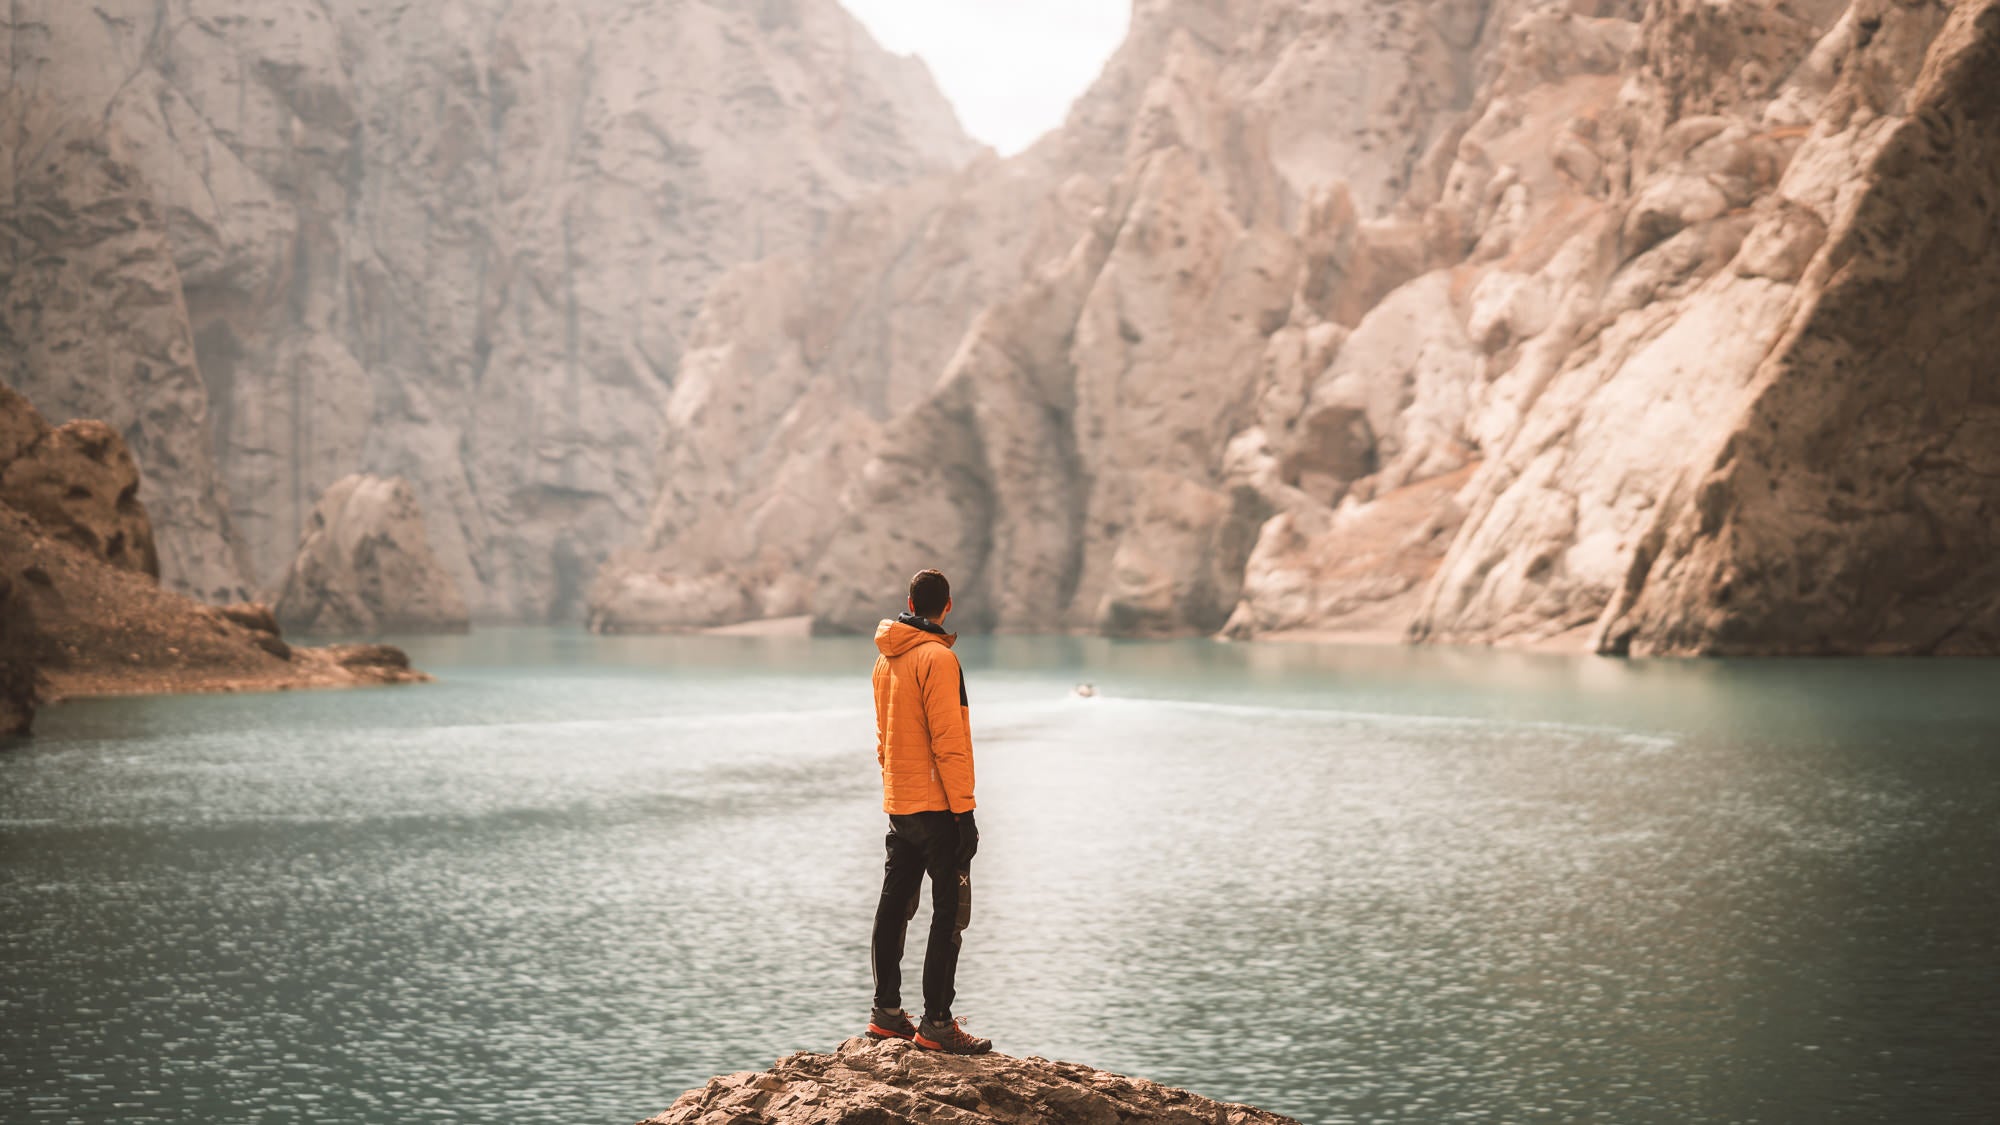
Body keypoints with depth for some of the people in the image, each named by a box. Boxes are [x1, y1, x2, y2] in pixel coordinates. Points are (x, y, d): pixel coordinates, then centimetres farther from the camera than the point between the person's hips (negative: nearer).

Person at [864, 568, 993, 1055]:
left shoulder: (886, 658, 11)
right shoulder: (937, 658, -15)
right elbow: (949, 743, -18)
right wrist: (963, 812, -16)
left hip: (898, 805, 9)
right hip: (936, 806, -9)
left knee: (894, 906, 13)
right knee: (950, 914, -5)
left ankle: (886, 1014, 19)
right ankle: (936, 1024, -6)